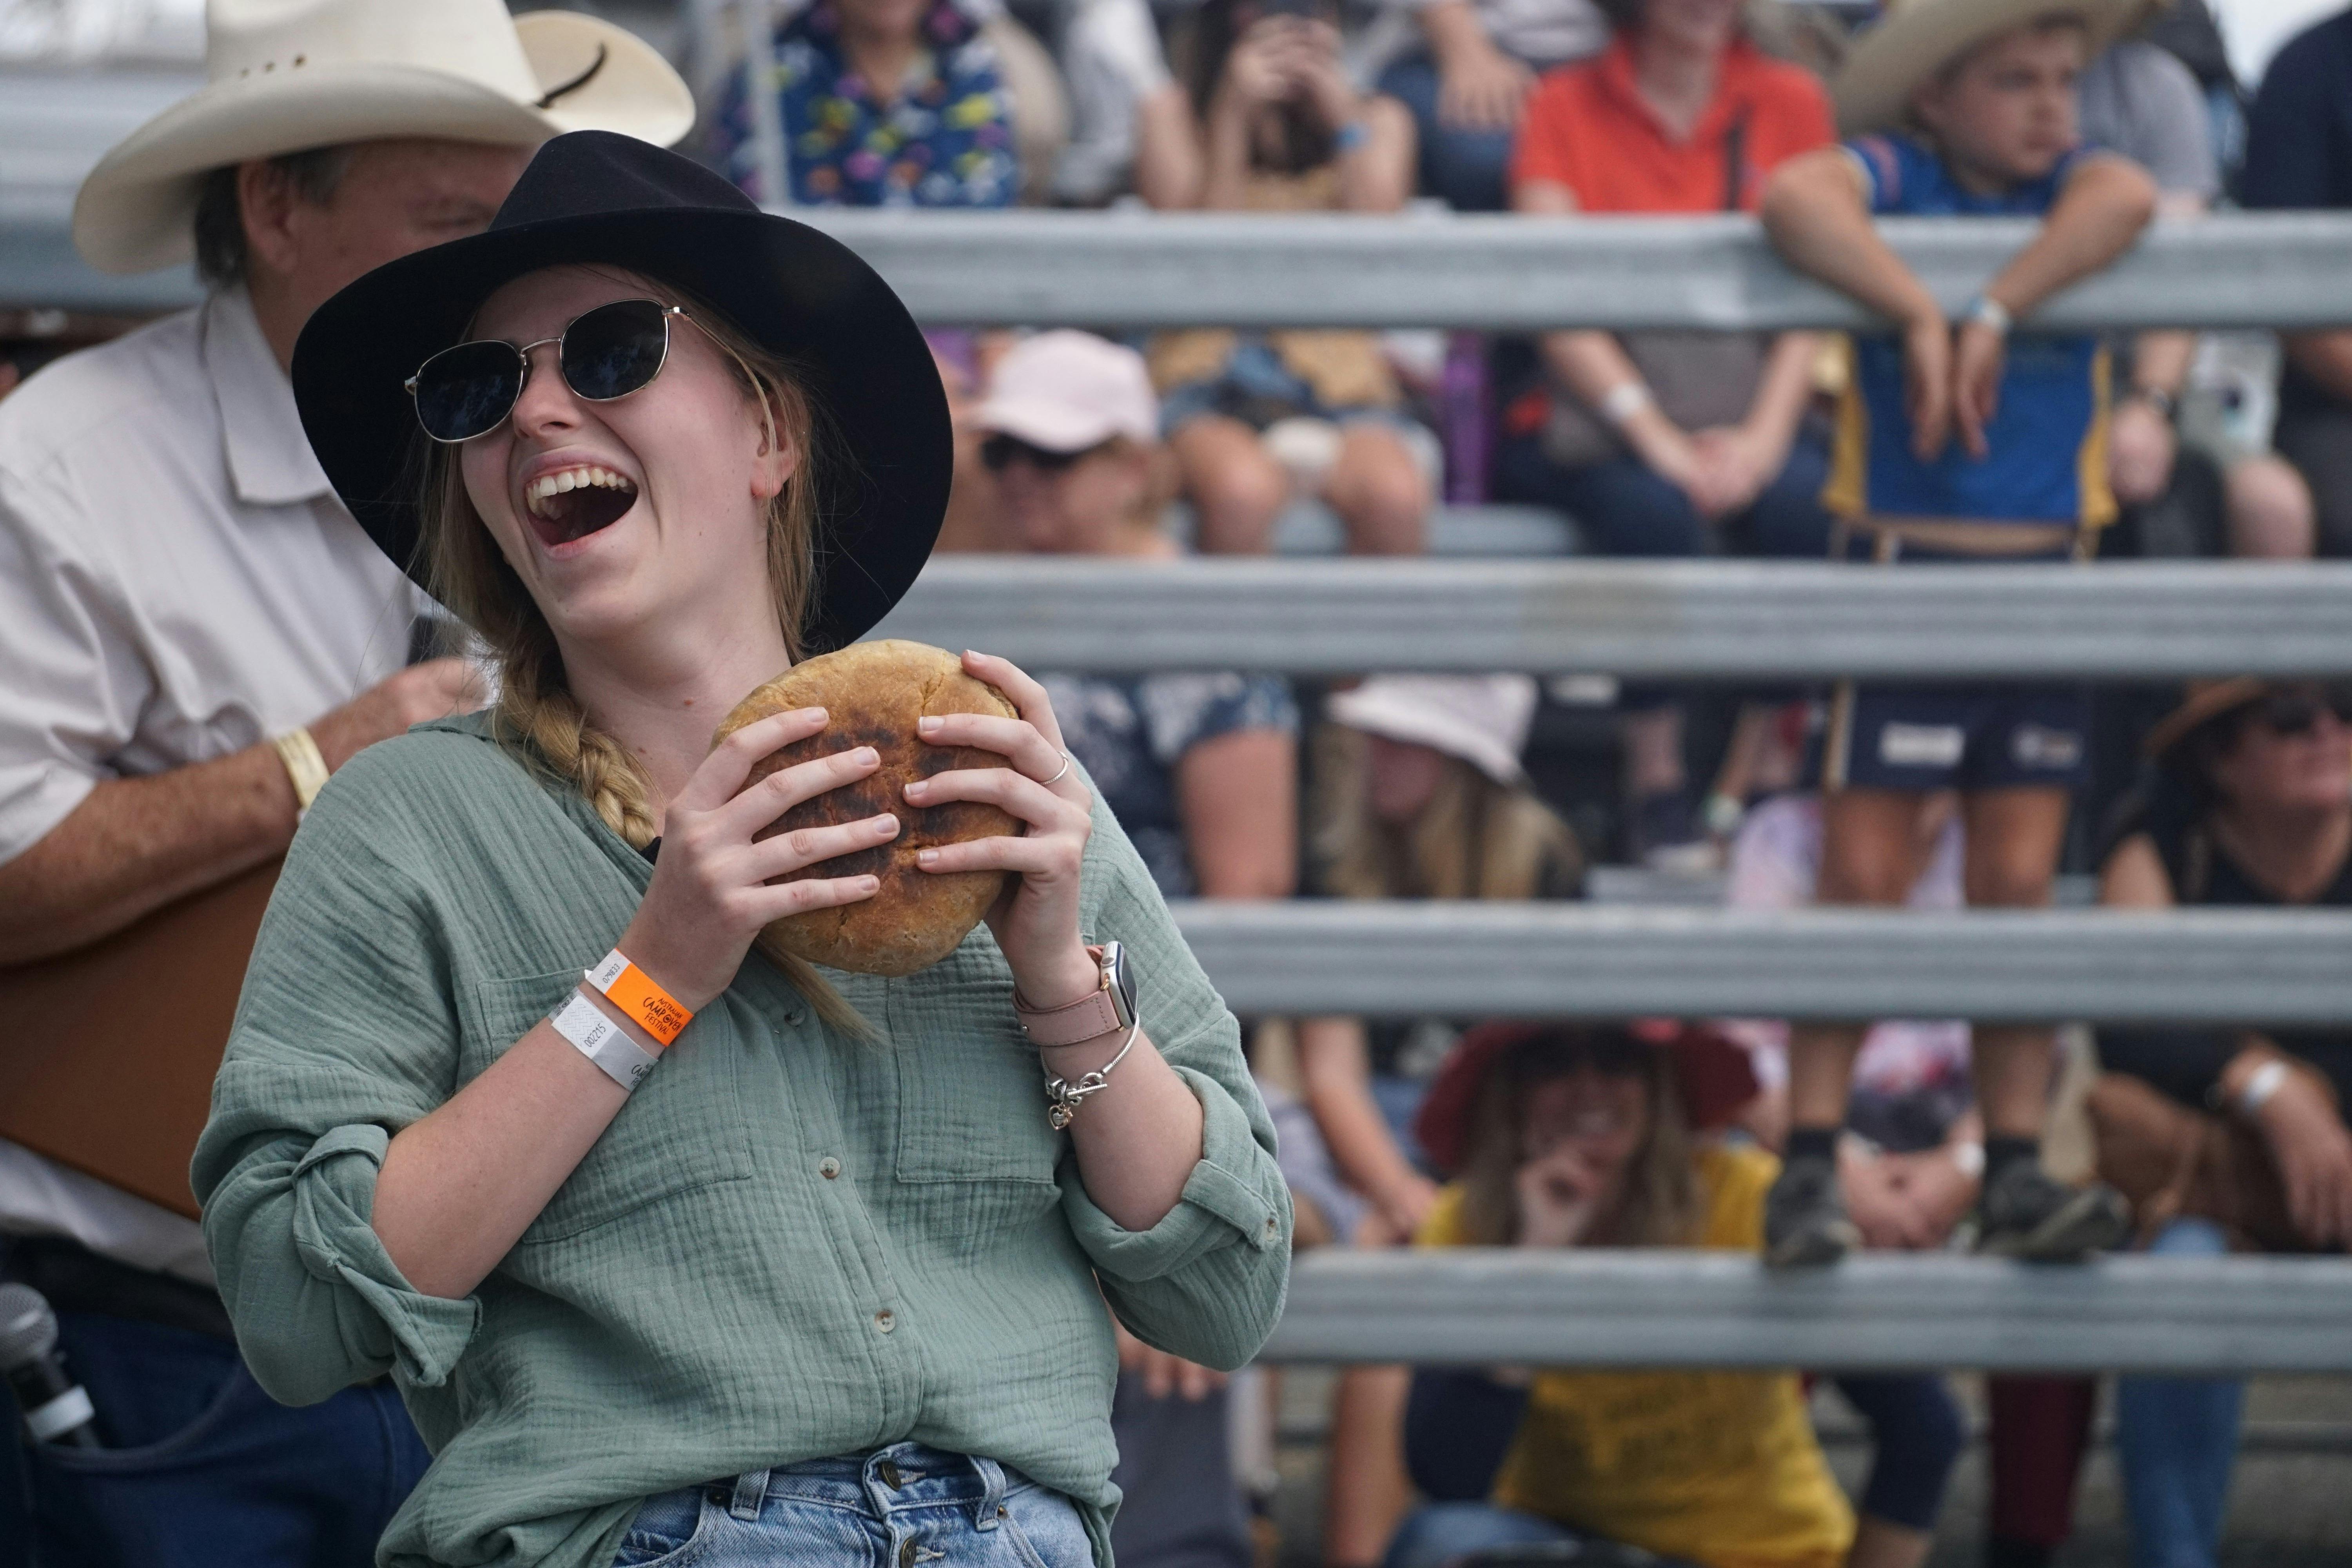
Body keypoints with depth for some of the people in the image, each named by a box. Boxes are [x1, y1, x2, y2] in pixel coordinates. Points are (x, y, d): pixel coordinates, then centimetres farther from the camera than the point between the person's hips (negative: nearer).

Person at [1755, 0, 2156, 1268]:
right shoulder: (1893, 177, -2)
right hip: (1908, 563, -4)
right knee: (1864, 880, -5)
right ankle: (1809, 1171, -2)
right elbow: (1794, 198, -26)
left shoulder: (2066, 186, 6)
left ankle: (2016, 1175, 6)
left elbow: (2128, 199, -19)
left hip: (2046, 578, 4)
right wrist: (1921, 317, -28)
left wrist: (1996, 314, -27)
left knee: (2021, 886, 4)